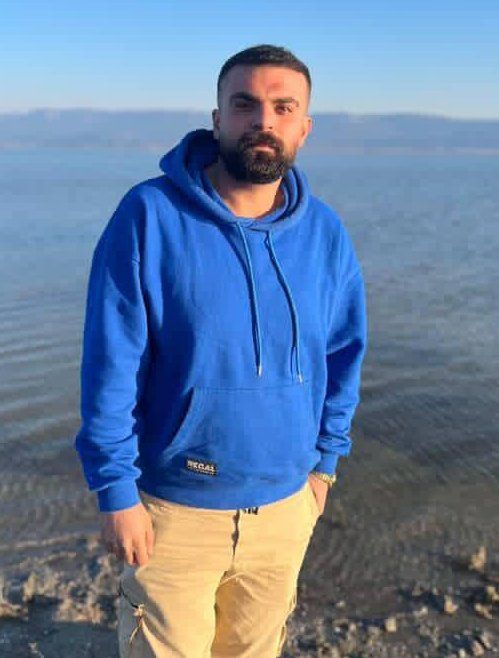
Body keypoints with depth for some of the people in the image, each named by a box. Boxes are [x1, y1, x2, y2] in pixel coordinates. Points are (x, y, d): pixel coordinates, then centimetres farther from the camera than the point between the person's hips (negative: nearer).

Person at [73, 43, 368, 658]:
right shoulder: (149, 216, -15)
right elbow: (110, 366, -13)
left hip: (286, 506, 4)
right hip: (173, 508, -3)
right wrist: (116, 491, -13)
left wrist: (325, 460, 10)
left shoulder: (326, 233, -2)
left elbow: (344, 354, 10)